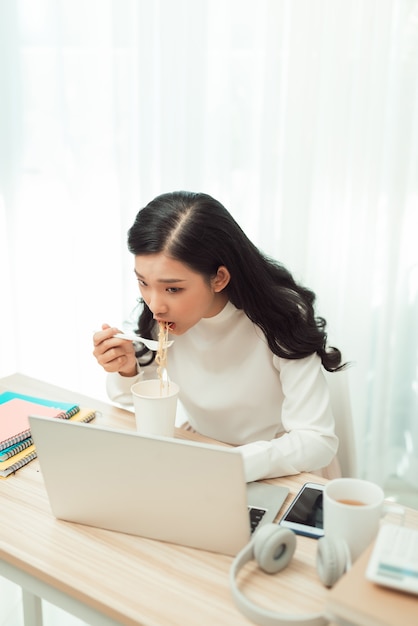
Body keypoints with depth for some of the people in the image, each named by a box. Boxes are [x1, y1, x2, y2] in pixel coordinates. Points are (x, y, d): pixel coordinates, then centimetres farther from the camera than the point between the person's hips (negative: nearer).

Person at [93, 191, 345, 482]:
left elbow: (318, 441, -24)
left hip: (281, 477, -2)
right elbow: (131, 401, 1)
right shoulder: (158, 315, -13)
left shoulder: (280, 316, -24)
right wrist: (126, 370, -21)